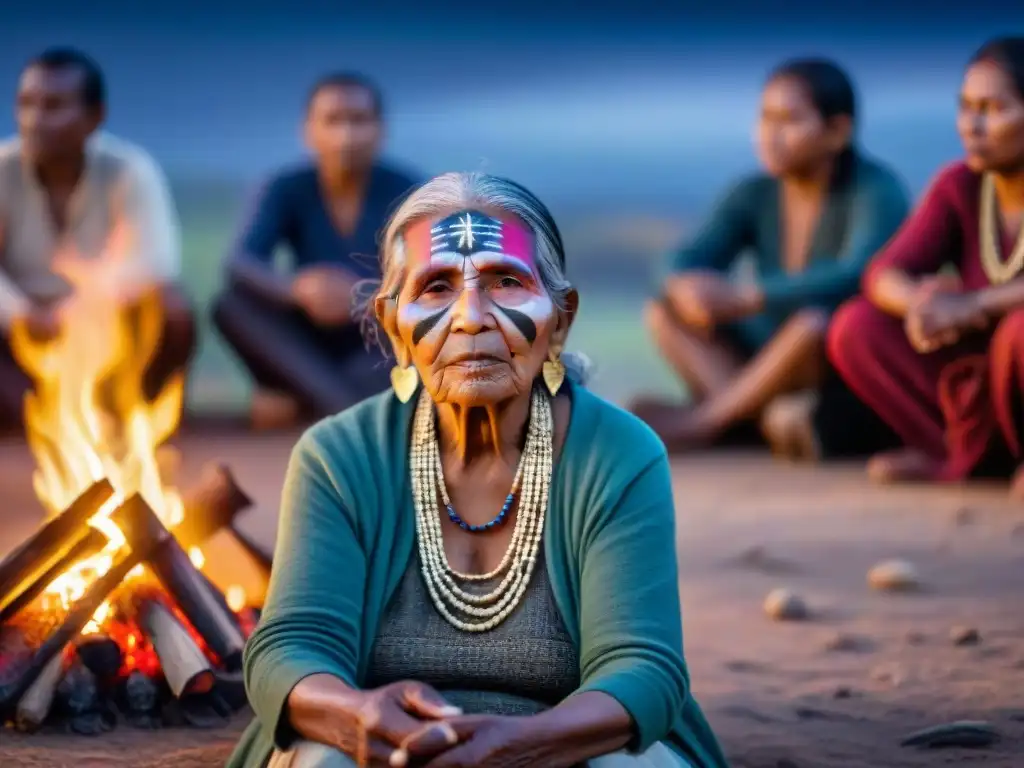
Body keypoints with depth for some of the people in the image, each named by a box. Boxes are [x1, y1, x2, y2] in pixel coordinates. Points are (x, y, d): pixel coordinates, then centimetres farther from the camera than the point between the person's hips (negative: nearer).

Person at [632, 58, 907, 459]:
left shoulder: (876, 190, -13)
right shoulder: (753, 196, 4)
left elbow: (858, 278, -30)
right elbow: (687, 263, -6)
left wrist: (745, 298, -35)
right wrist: (687, 288, -31)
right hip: (784, 380, 7)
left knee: (816, 322, -36)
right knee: (665, 310, -8)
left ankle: (700, 423, -22)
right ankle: (767, 415, -31)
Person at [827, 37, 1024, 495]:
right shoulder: (958, 187, -1)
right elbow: (884, 274, -9)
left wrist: (973, 306, -39)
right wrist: (919, 302, -32)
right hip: (975, 381, 5)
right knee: (857, 326, -9)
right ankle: (963, 452, -5)